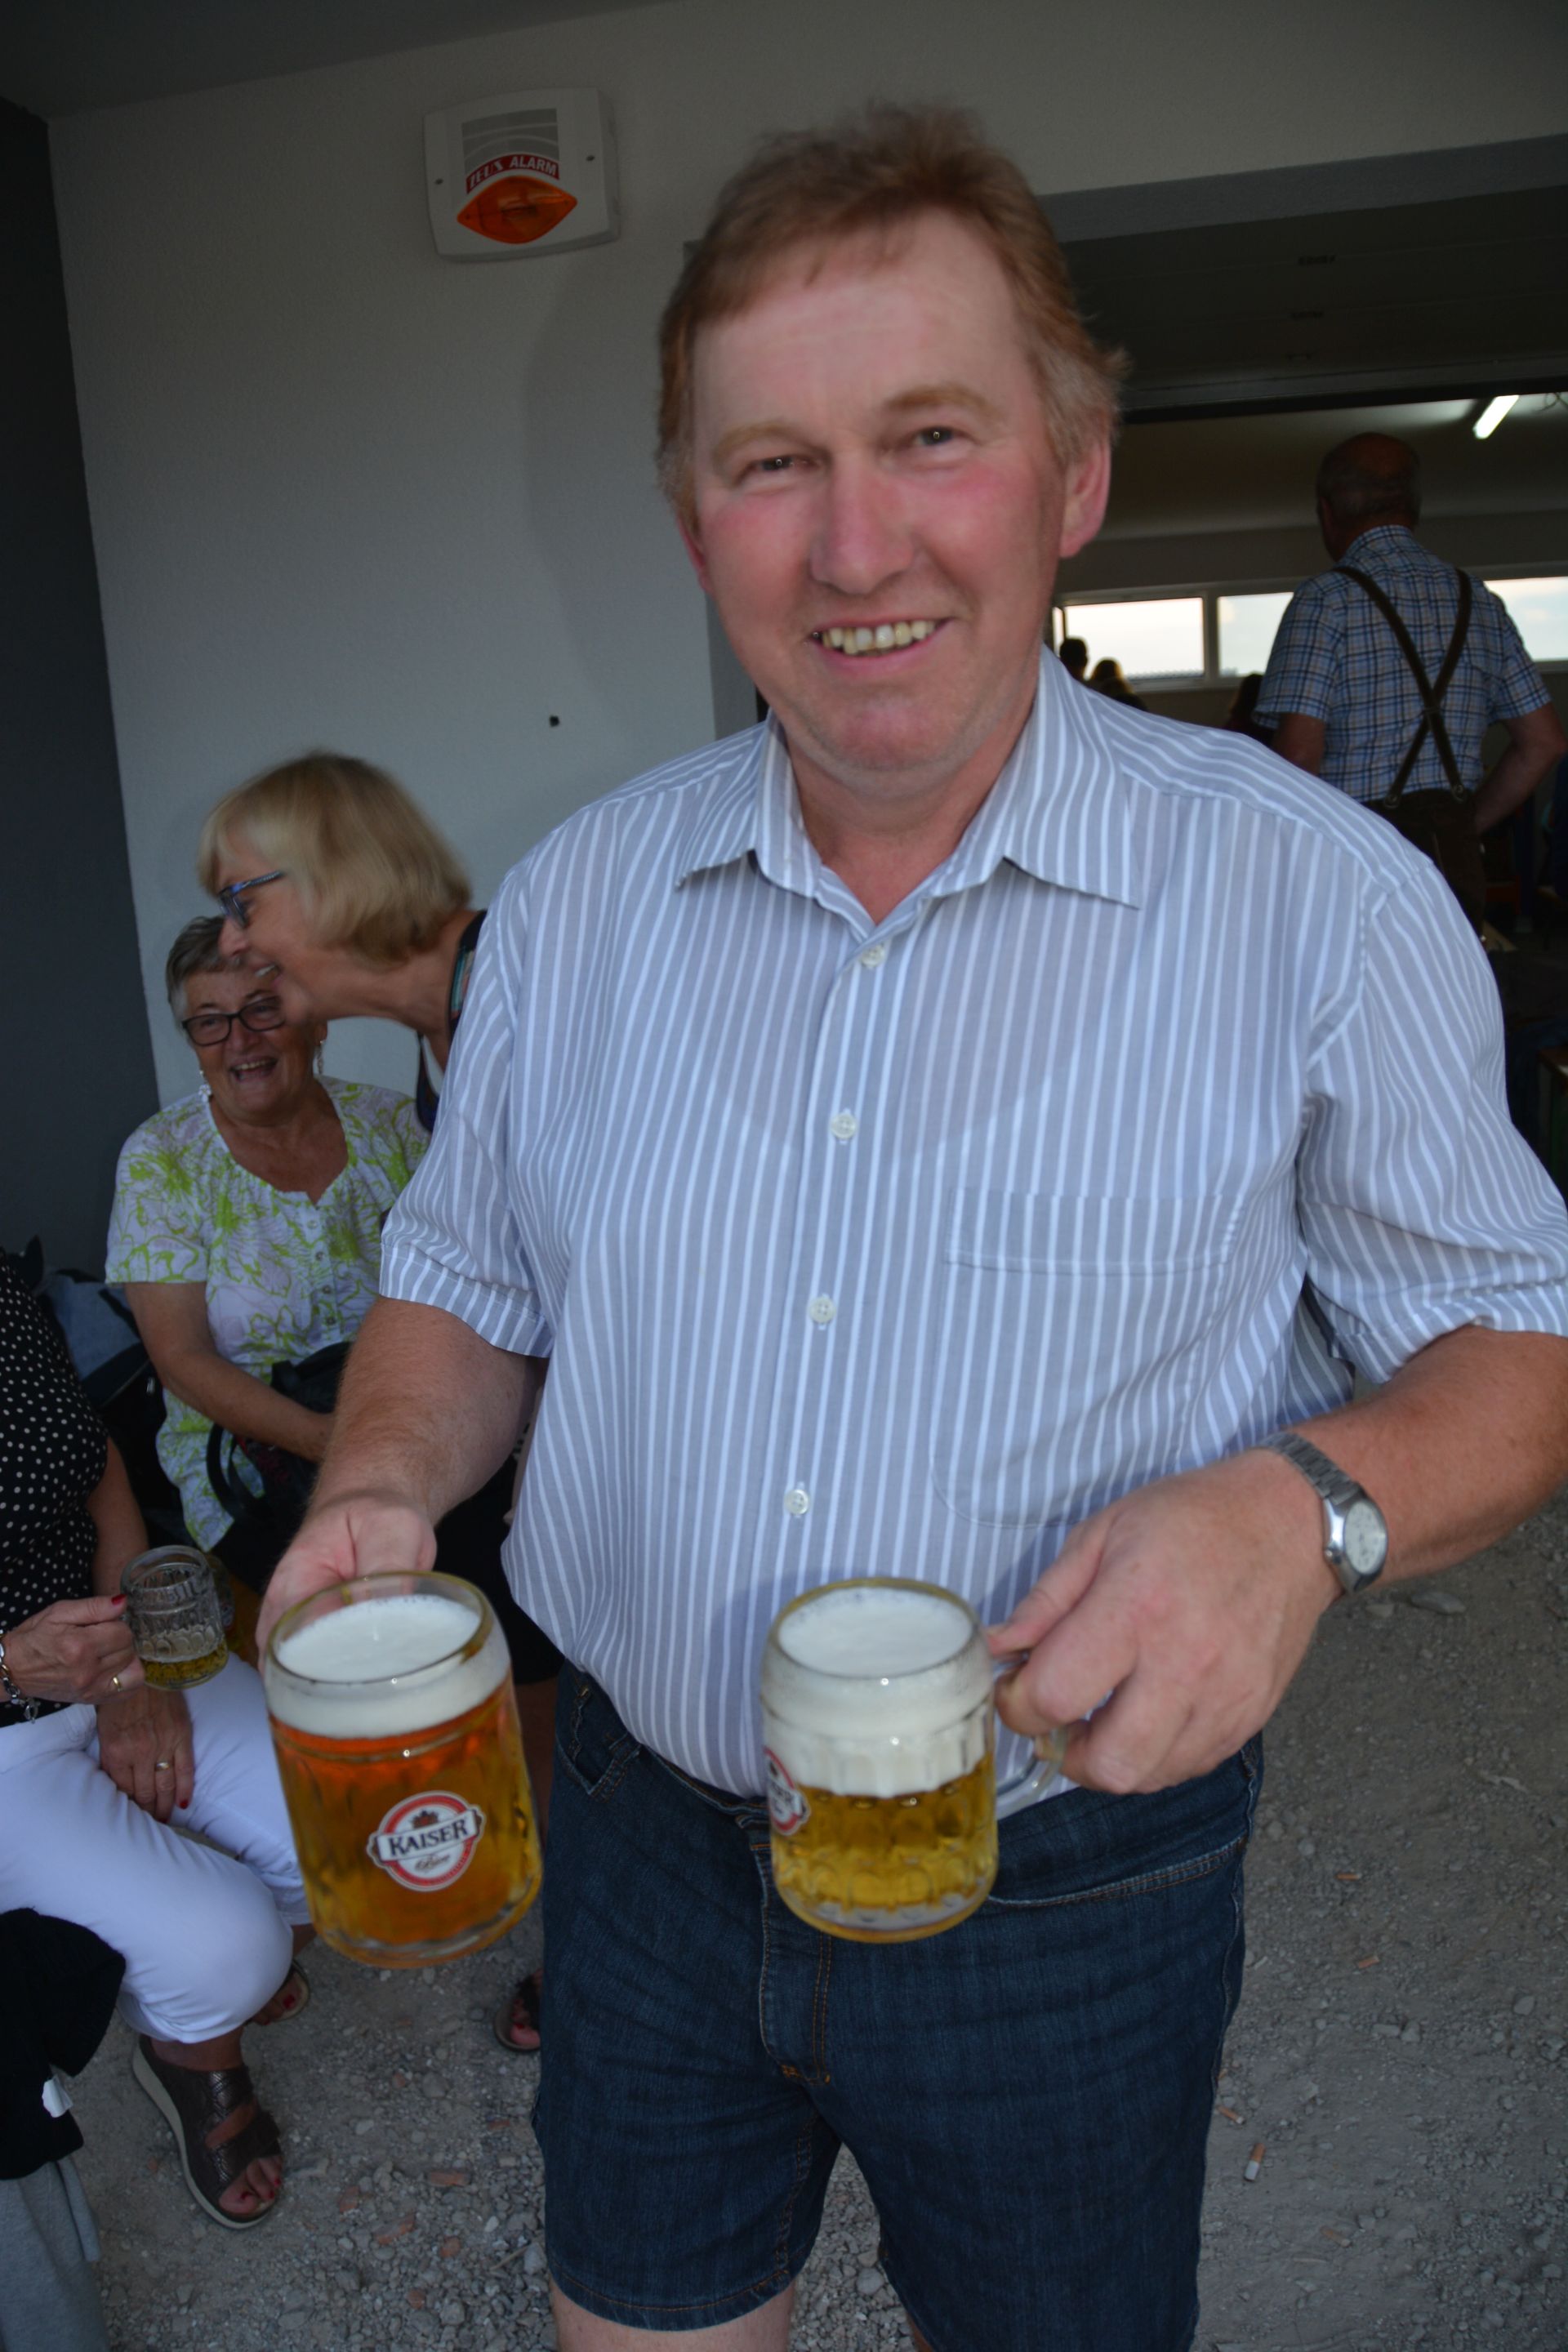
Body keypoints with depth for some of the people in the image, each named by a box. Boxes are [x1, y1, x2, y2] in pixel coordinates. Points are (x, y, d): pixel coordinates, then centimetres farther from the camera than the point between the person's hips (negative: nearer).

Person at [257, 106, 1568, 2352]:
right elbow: (468, 1281, 7)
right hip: (645, 1838, 3)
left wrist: (1311, 1506, -27)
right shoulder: (577, 897, -3)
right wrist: (384, 1479, -13)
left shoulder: (1315, 897, -14)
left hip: (1070, 1898, -2)